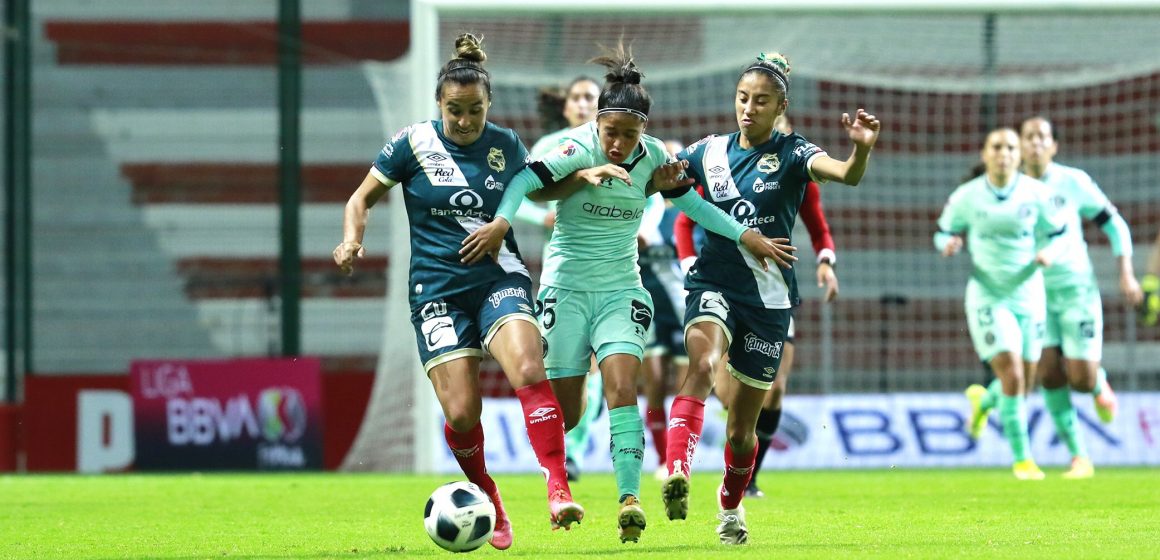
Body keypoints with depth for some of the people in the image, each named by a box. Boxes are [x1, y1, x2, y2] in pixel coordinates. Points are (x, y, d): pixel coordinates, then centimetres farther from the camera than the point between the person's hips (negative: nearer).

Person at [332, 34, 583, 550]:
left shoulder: (505, 145, 4)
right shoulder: (413, 143, -3)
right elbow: (361, 200, 7)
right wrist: (352, 239, -12)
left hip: (499, 277, 1)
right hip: (437, 289, -1)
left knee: (529, 372, -27)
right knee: (460, 413, -11)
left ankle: (558, 493, -30)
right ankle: (490, 506, 16)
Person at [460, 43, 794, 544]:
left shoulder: (653, 157, -2)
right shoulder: (580, 149, -16)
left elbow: (692, 203, 12)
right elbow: (527, 179, -29)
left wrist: (745, 236, 7)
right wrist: (501, 221, -46)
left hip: (621, 289, 3)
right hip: (567, 287, -3)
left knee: (622, 389, -18)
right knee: (565, 410, -2)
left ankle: (629, 498, -26)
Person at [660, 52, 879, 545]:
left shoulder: (791, 154, -6)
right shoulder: (709, 152, 4)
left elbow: (847, 174, -25)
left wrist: (861, 150, -48)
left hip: (768, 297, -1)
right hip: (713, 286, 1)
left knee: (741, 427, 7)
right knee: (703, 361, -33)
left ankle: (731, 508, 36)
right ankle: (676, 474, -48)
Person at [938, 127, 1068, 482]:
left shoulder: (1037, 194, -5)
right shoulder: (966, 197, -6)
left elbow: (1059, 235, 6)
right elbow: (944, 231, 8)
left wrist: (1050, 253, -16)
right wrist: (948, 243, -15)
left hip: (1028, 295, 3)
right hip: (987, 296, -3)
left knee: (1024, 384, 10)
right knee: (1012, 377, -18)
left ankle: (982, 400, 45)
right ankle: (1022, 458, -5)